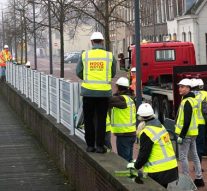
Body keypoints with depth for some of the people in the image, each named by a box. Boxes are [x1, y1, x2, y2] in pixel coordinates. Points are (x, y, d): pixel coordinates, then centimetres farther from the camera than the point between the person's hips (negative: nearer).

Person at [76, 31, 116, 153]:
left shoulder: (85, 55, -2)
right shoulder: (110, 56, -2)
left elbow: (79, 72, 4)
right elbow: (113, 73, 8)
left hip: (88, 92, 0)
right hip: (104, 92, 0)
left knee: (89, 119, 11)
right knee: (101, 119, 7)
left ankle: (90, 145, 13)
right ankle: (100, 145, 6)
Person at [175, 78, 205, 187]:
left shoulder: (187, 102, -18)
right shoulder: (192, 100, 13)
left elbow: (187, 121, -23)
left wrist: (181, 135, -21)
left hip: (186, 134, -10)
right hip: (192, 133, 10)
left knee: (182, 157, -4)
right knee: (194, 155, 14)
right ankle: (199, 179, 19)